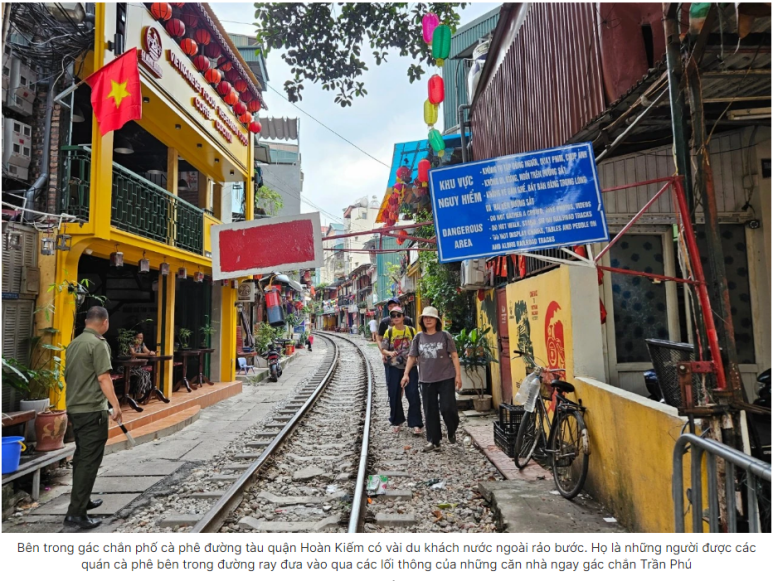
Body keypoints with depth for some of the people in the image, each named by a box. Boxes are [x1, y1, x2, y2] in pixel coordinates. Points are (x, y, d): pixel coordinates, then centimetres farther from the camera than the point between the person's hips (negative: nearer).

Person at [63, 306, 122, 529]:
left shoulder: (74, 343, 11)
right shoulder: (98, 344, -15)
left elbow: (68, 375, 20)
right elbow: (103, 378, -21)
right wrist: (116, 405, -19)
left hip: (74, 408, 9)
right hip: (92, 410, -9)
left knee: (81, 456, 19)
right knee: (89, 460, -5)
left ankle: (82, 500, 31)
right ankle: (75, 513, -3)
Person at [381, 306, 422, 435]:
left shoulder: (411, 330, 0)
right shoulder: (389, 332, 0)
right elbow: (384, 349, 1)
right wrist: (389, 353, -20)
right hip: (394, 368, 1)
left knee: (413, 395, -4)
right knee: (394, 395, 8)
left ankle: (416, 424, 4)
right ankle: (396, 421, 26)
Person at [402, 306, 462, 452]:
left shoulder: (445, 335, -2)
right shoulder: (418, 338, 5)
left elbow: (454, 356, -2)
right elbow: (412, 357, 8)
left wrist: (458, 375, -7)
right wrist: (406, 374, -2)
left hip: (446, 378, -3)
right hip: (426, 379, 3)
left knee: (447, 407, -6)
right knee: (430, 411, 6)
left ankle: (452, 431, 24)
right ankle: (434, 441, 18)